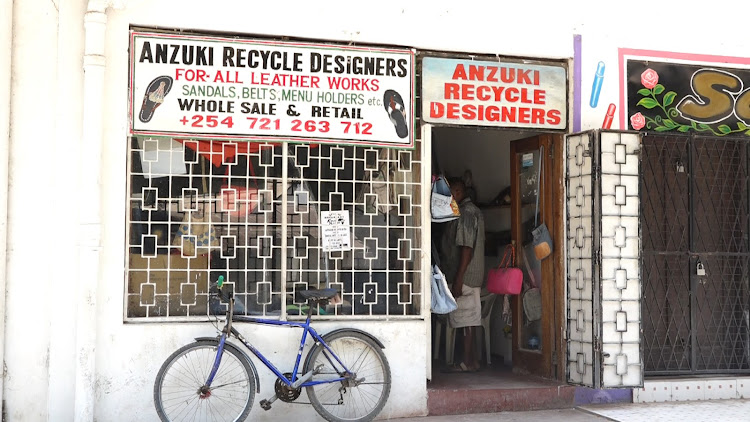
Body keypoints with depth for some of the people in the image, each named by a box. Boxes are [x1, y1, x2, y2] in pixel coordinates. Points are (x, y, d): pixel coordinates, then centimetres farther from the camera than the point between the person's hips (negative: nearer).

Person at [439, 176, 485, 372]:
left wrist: (458, 279, -23)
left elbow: (466, 247, -20)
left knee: (466, 319, -6)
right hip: (472, 275, 10)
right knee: (468, 319, 12)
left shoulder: (465, 212, -13)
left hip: (465, 275, -10)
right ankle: (471, 360, 17)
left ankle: (467, 362, -3)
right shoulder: (473, 210, 19)